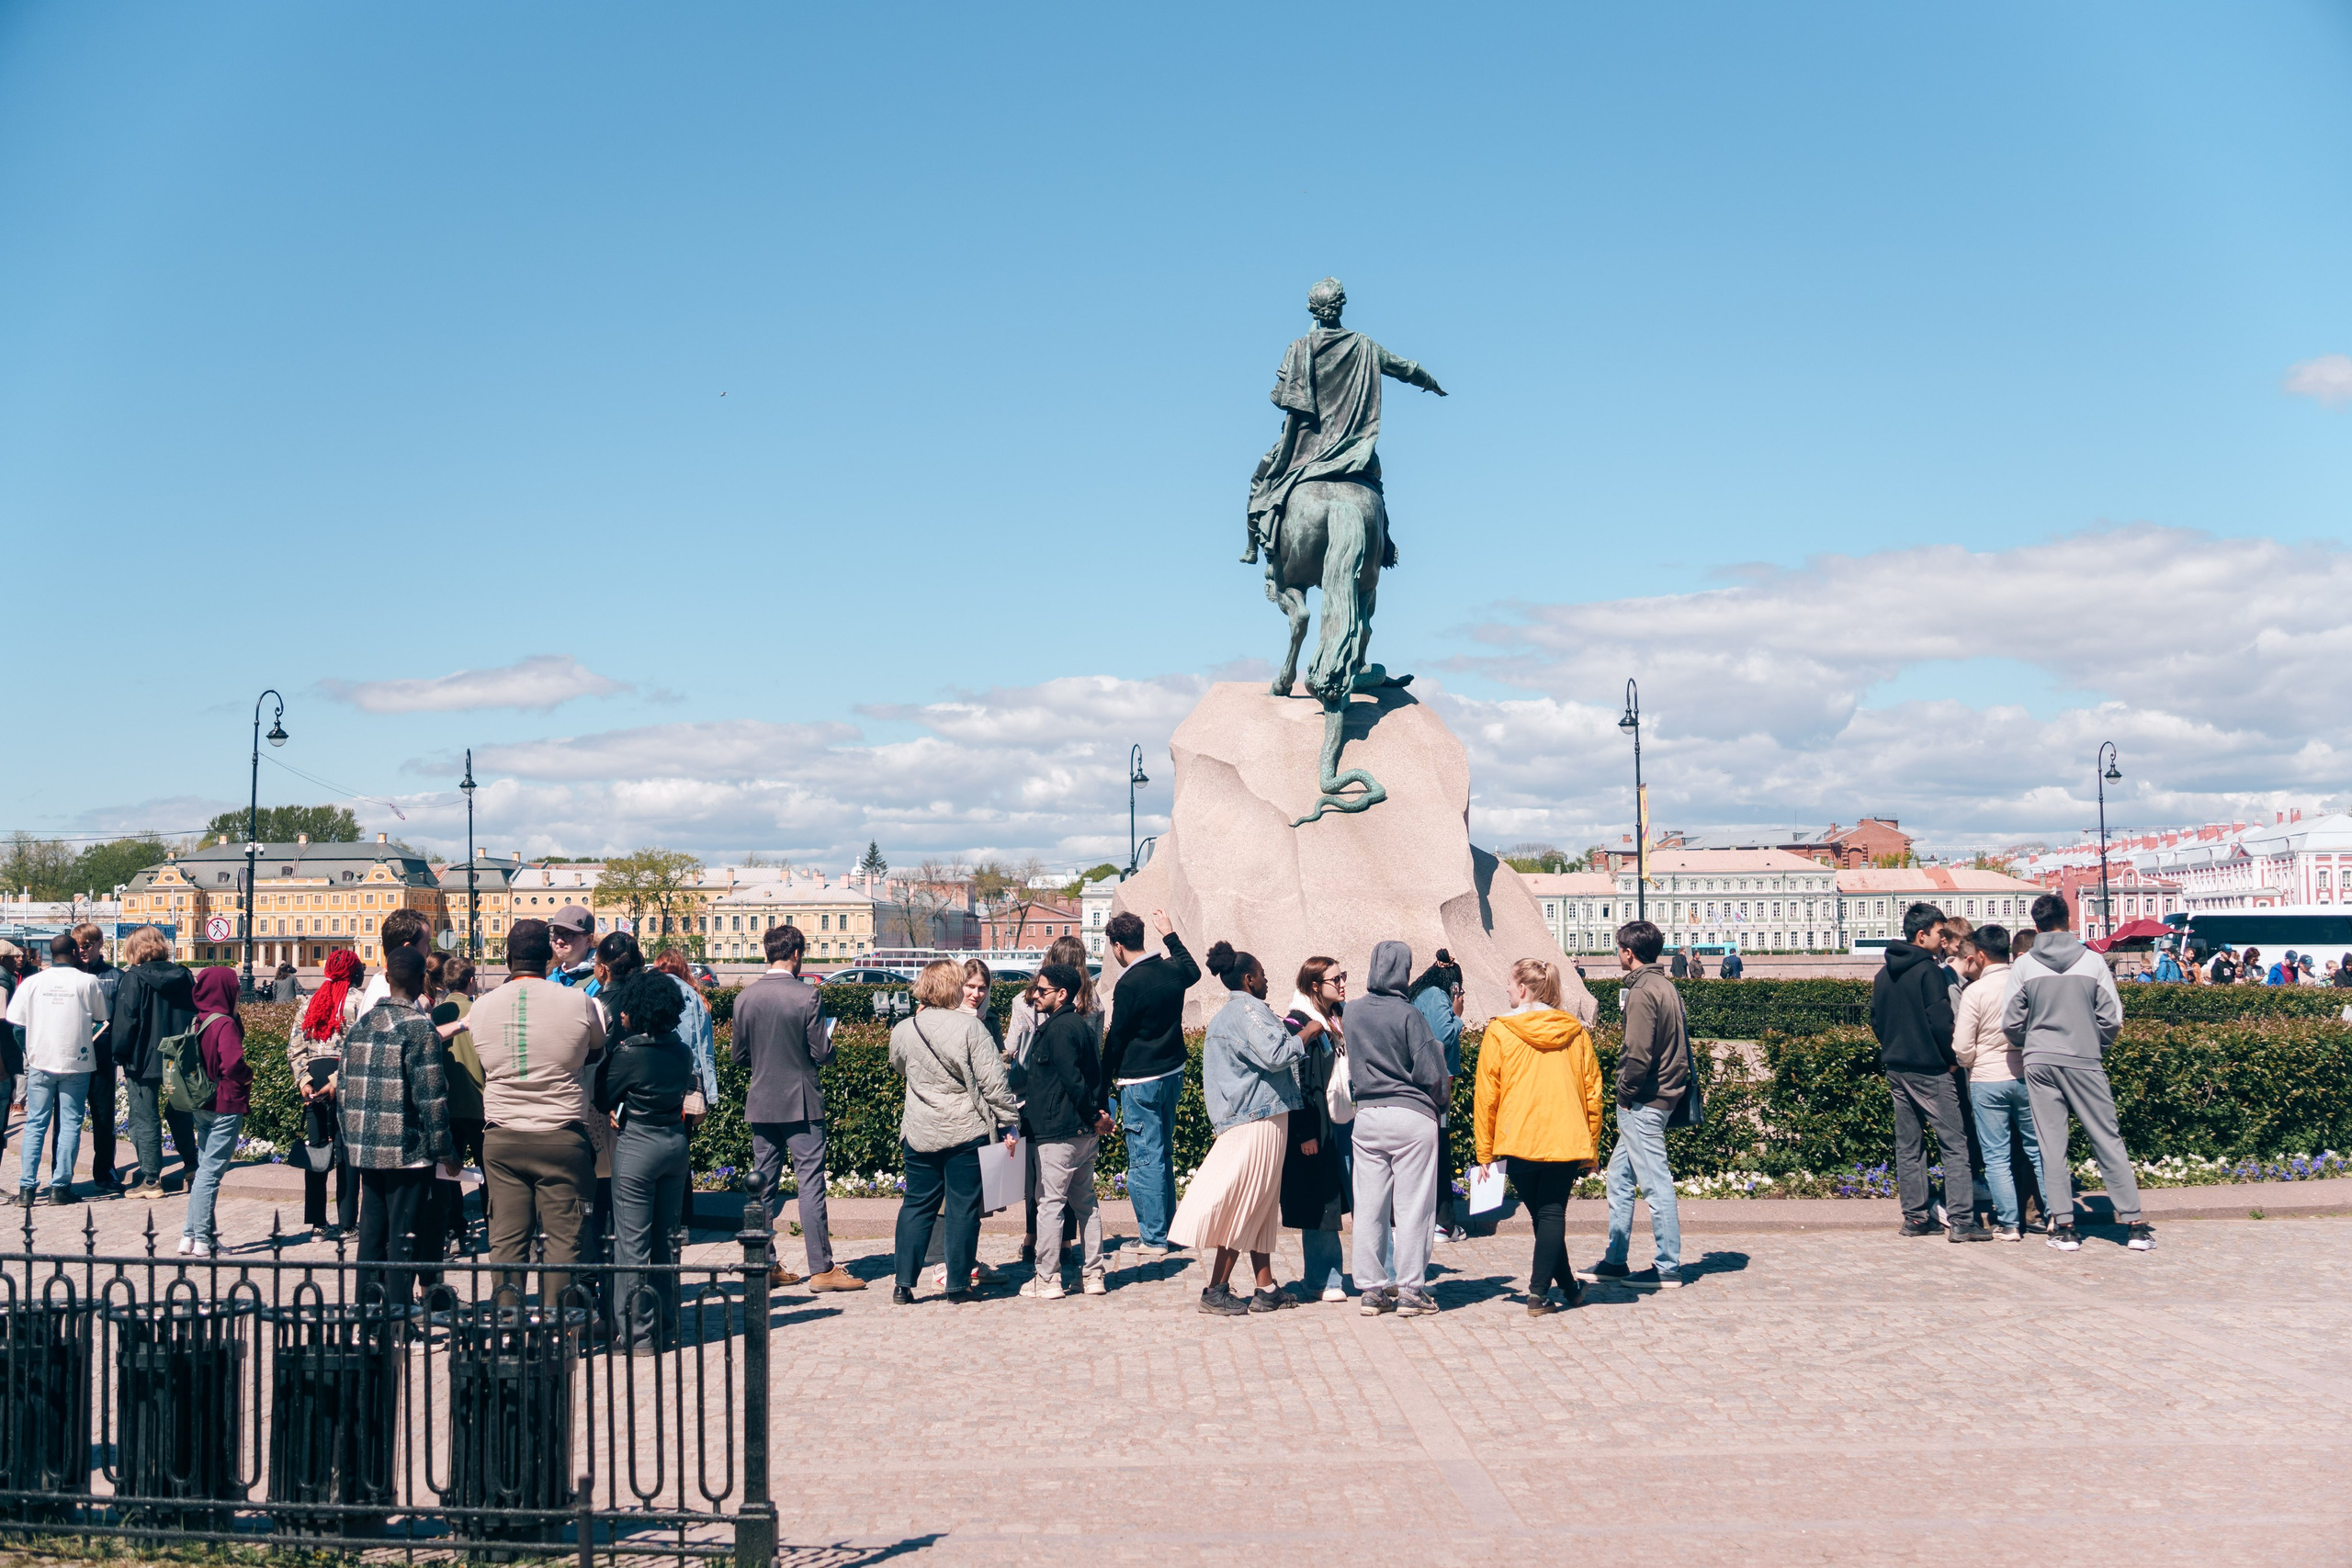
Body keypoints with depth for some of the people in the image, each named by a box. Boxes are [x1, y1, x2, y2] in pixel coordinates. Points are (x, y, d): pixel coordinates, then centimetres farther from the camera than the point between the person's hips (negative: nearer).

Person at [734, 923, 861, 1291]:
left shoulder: (745, 997, 1)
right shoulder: (808, 995, -12)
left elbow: (739, 1056, 7)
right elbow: (822, 1054, -12)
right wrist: (829, 1036, 10)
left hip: (760, 1104, 5)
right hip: (801, 1103, -5)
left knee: (763, 1185, 11)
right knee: (811, 1183, -3)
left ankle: (765, 1266, 14)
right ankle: (821, 1268, -3)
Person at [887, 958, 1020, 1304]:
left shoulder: (904, 1030, 1)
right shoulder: (969, 1027, -12)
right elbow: (993, 1081, -13)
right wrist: (1010, 1120, -5)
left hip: (919, 1133, 4)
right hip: (967, 1133, -4)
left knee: (917, 1205, 12)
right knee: (964, 1207, 5)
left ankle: (903, 1285, 10)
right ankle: (959, 1285, 9)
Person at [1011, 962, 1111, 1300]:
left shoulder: (1058, 1029, -15)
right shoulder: (1081, 1025, 13)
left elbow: (1073, 1079, -19)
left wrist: (1093, 1116, -11)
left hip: (1059, 1132, -9)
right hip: (1085, 1133, 9)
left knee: (1049, 1203, -2)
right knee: (1084, 1202, 13)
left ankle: (1047, 1279, 2)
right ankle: (1092, 1275, 16)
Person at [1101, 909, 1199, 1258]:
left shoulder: (1129, 984, -19)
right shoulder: (1172, 970, 1)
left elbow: (1116, 1037, -12)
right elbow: (1193, 972, 27)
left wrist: (1105, 1078, 0)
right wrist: (1170, 935, 33)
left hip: (1140, 1081, -8)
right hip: (1173, 1073, 8)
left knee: (1144, 1158, -1)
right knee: (1164, 1153, 17)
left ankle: (1153, 1238, 2)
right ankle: (1167, 1227, 24)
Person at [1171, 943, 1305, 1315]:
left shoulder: (1226, 1016, 19)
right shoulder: (1247, 1010, -13)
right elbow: (1275, 1055, -24)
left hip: (1245, 1118, 10)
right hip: (1259, 1119, -10)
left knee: (1261, 1204, 11)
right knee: (1246, 1204, -6)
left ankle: (1265, 1288, 13)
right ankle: (1216, 1290, -3)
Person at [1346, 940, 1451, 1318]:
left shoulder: (1354, 1014, 5)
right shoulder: (1408, 1014, -11)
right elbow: (1432, 1073, -9)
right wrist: (1441, 1102, 8)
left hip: (1366, 1115, 5)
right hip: (1411, 1116, -5)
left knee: (1368, 1207, 8)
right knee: (1412, 1206, 2)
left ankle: (1371, 1289, 11)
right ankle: (1410, 1290, 4)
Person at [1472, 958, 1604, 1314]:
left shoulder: (1499, 1032, -4)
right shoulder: (1575, 1031, 5)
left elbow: (1486, 1095, -4)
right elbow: (1592, 1091, 7)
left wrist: (1485, 1152, 3)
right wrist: (1590, 1147, 15)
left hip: (1518, 1141, -1)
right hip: (1567, 1139, 2)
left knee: (1543, 1214, 12)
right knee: (1553, 1212, 6)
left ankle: (1569, 1288, 19)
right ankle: (1539, 1293, -2)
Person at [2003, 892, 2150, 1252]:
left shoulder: (2025, 965, -1)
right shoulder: (2092, 961, -3)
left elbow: (2010, 1022, -1)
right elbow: (2112, 1018, -3)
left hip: (2039, 1062, 1)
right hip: (2084, 1062, -1)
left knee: (2052, 1145, 5)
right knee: (2108, 1141, 5)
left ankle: (2063, 1226, 4)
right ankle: (2134, 1224, 6)